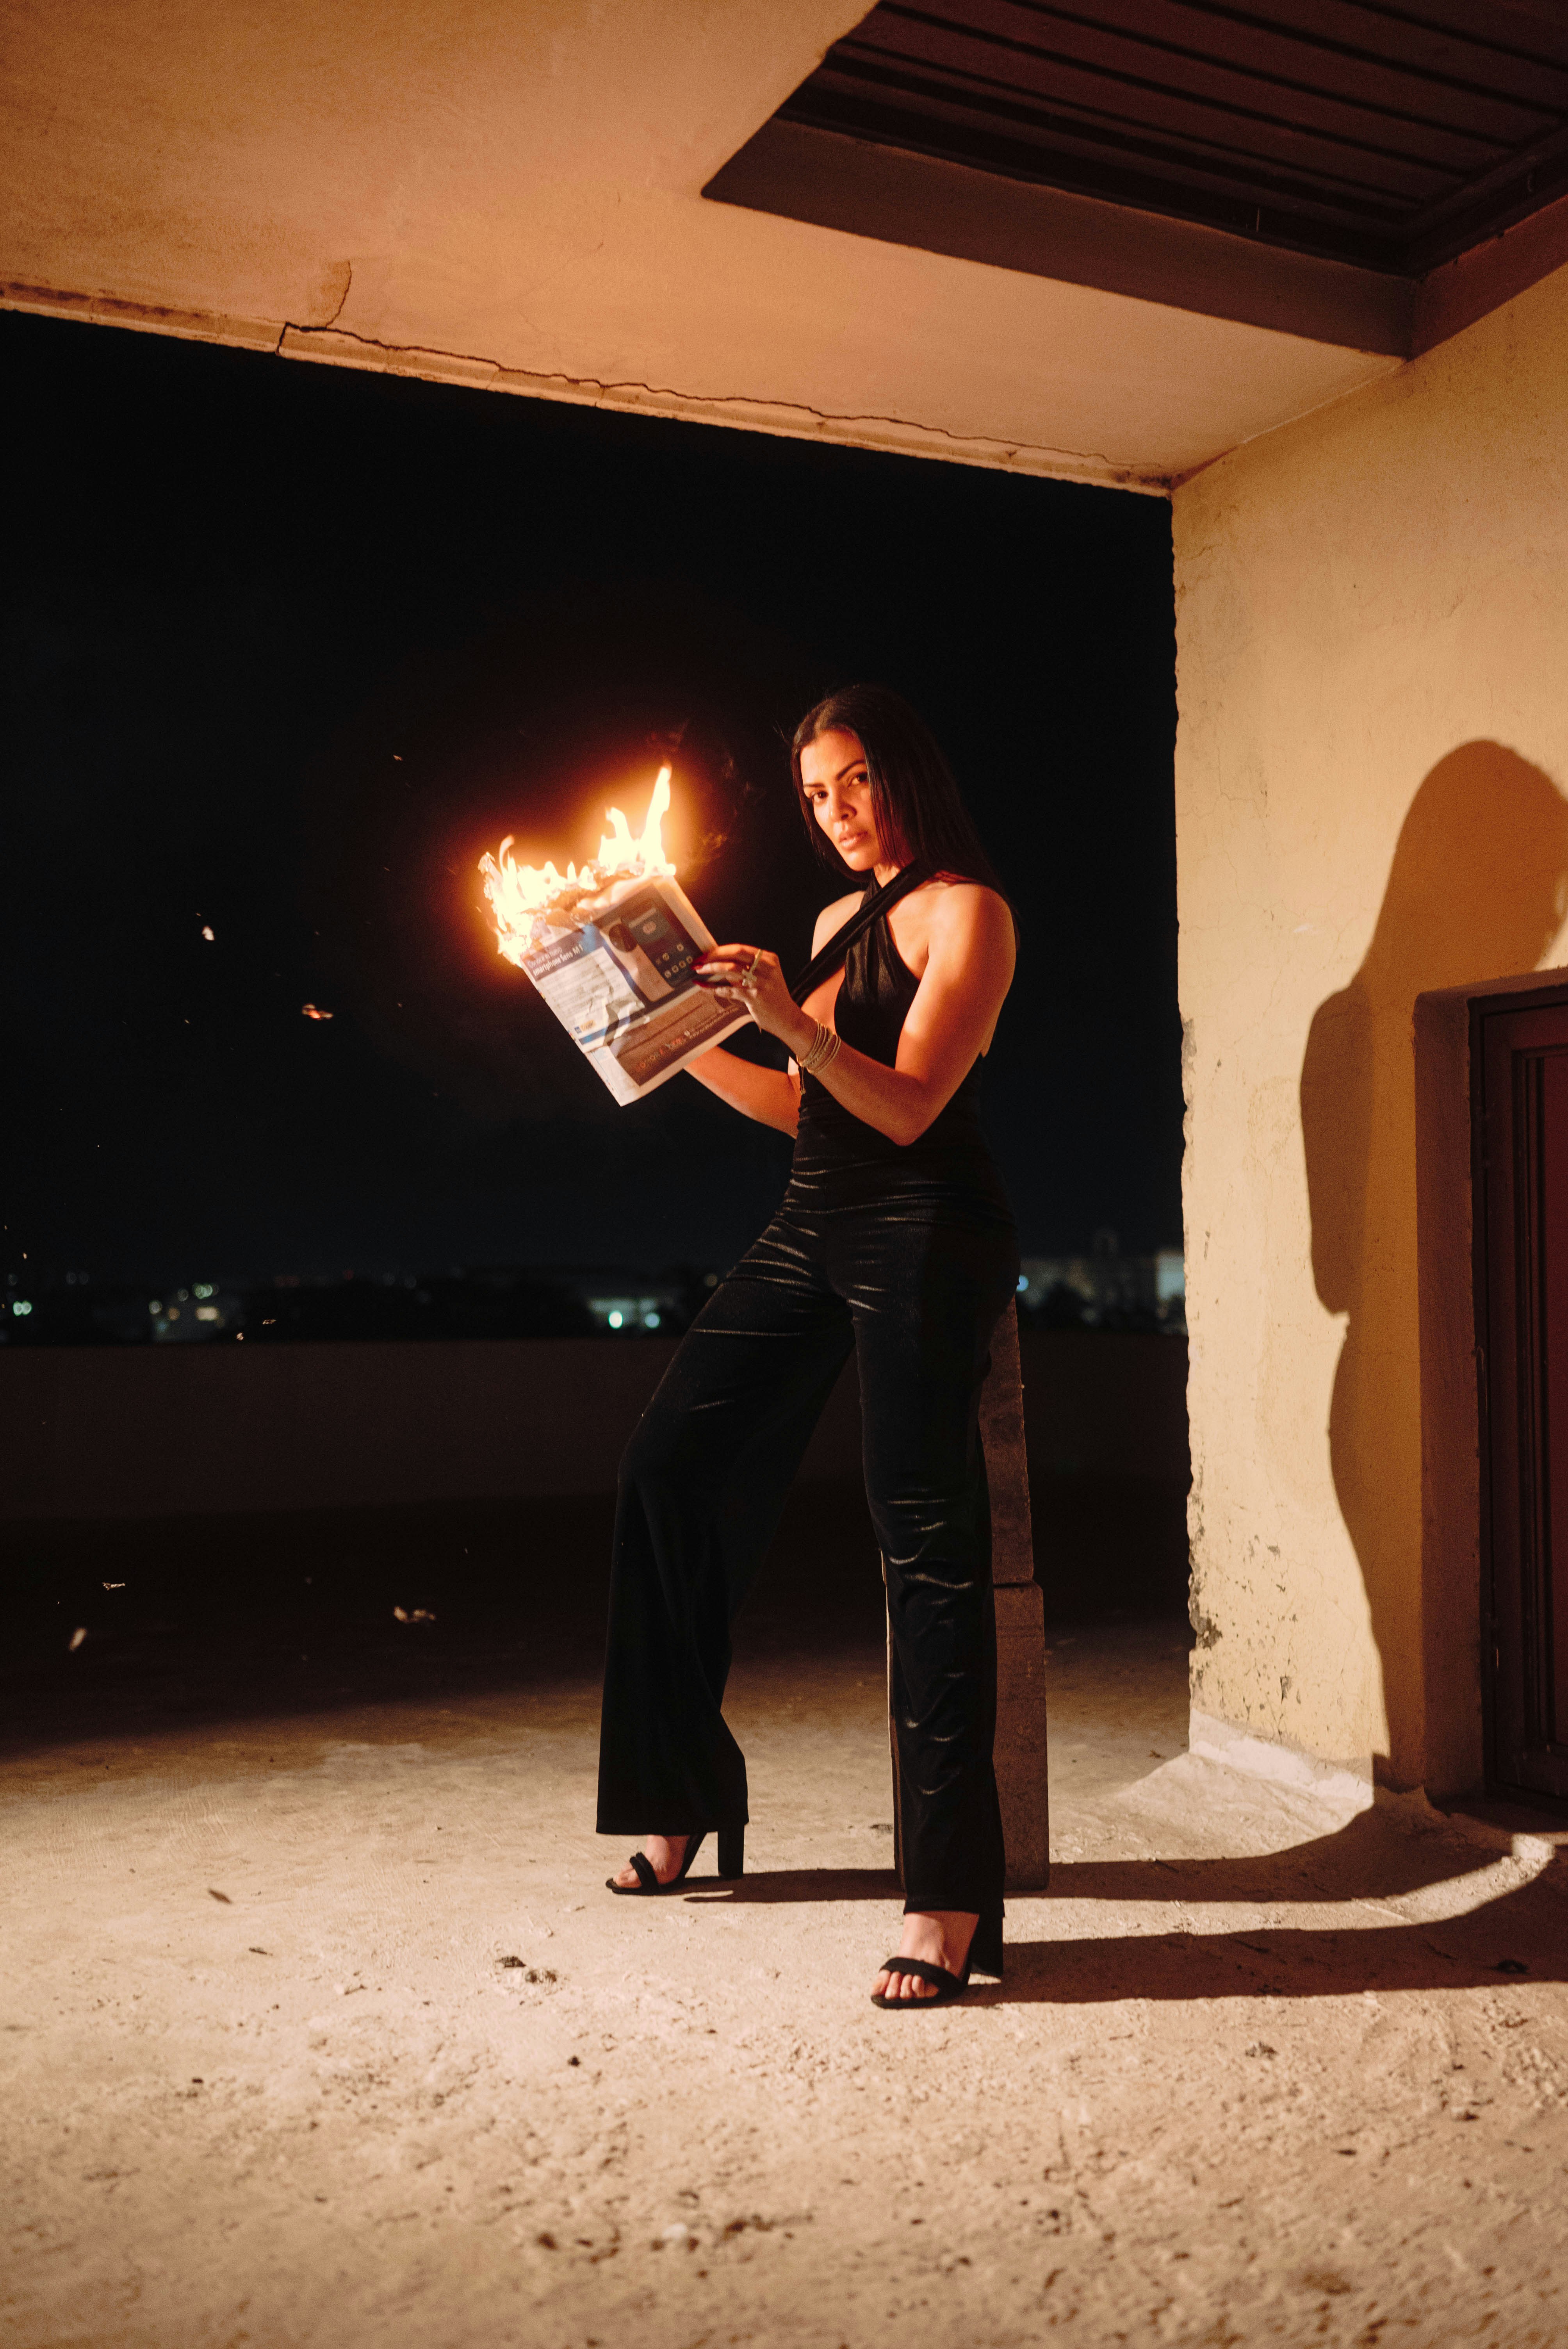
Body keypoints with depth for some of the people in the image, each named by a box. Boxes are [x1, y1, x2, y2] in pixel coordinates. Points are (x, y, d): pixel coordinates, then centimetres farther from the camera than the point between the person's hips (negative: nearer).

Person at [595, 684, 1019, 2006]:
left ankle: (951, 1894, -10)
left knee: (925, 1535, -13)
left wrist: (790, 1021, -26)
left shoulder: (966, 910, -3)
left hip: (923, 1233, -8)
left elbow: (906, 1105, -14)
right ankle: (689, 1796, 18)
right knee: (678, 1461, 3)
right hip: (813, 1226, 8)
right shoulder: (839, 921, 21)